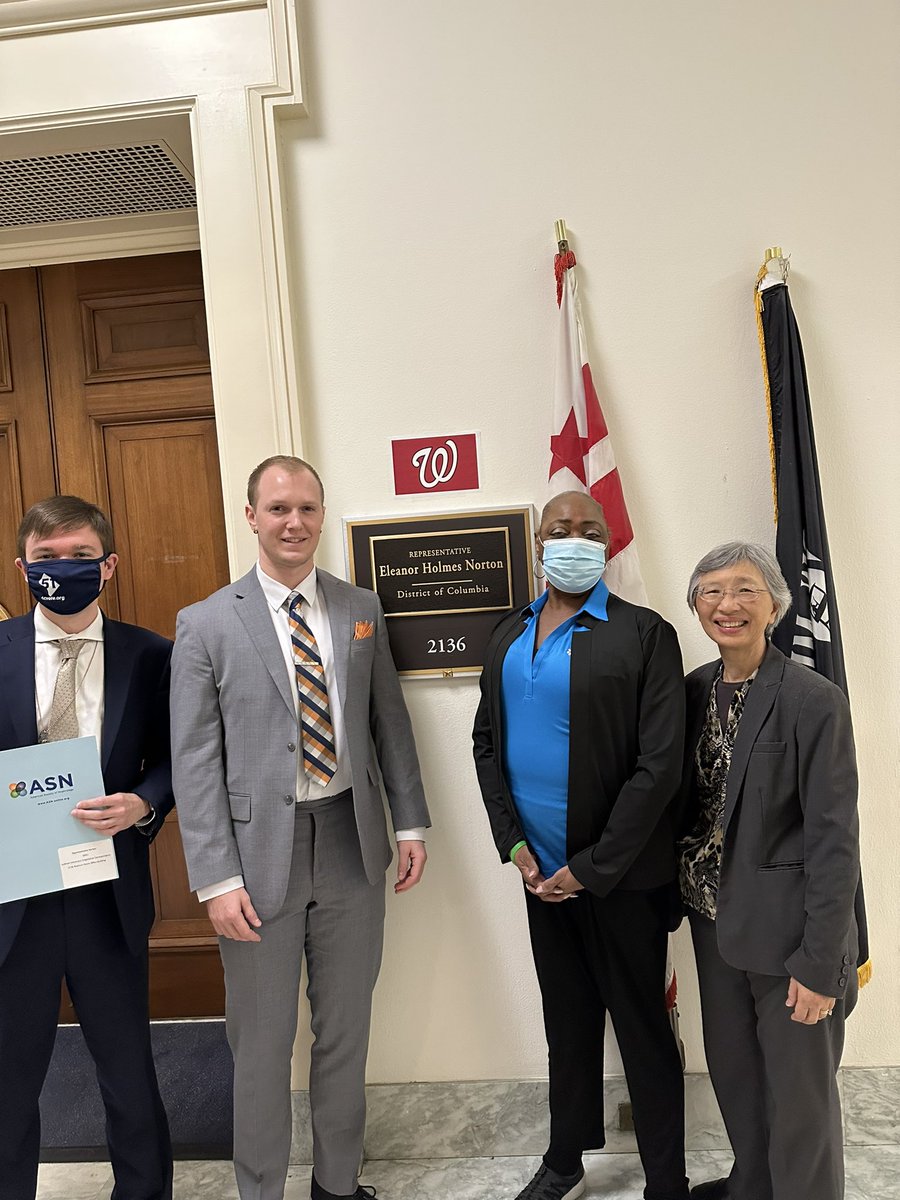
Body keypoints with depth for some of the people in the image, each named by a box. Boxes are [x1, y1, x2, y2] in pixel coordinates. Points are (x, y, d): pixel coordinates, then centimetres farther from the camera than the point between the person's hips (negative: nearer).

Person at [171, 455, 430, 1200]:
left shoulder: (362, 609, 4)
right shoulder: (206, 625, -6)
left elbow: (390, 722, 8)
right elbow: (195, 762, -7)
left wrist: (411, 822, 5)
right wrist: (217, 878, -11)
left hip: (353, 843, 3)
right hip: (261, 851, -3)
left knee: (347, 1027, 18)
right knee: (262, 1041, 12)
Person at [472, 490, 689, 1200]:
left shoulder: (644, 634, -12)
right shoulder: (510, 636, 6)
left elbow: (659, 765, -15)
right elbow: (487, 742, 9)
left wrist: (591, 869, -14)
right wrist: (513, 843, -1)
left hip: (620, 876, -5)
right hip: (542, 870, 5)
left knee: (643, 1030, 10)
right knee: (568, 1022, 20)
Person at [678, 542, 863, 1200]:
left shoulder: (815, 701, -17)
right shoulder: (696, 689, 2)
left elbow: (835, 842, -16)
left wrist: (819, 963, -16)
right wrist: (690, 897, 7)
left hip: (787, 931, -6)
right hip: (716, 920, 6)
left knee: (800, 1090, 11)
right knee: (733, 1070, 22)